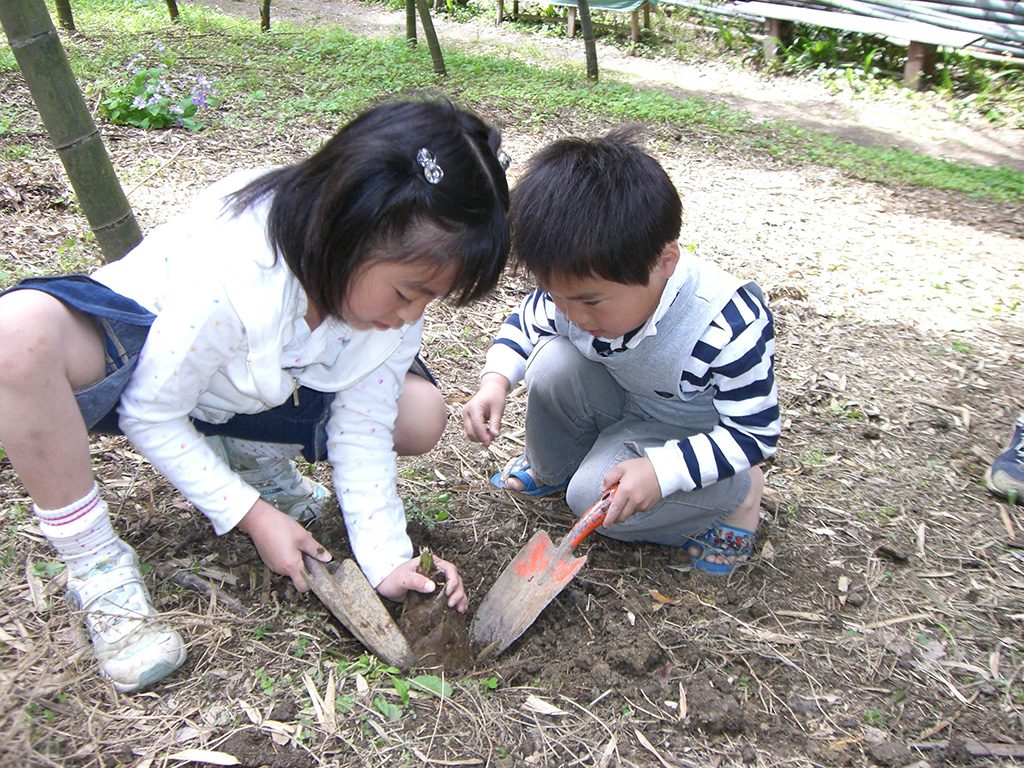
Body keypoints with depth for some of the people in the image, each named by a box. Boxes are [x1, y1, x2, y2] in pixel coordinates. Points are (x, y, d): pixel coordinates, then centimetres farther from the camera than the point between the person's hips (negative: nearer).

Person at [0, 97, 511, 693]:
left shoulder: (398, 293, -20)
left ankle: (254, 458, 8)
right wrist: (252, 514, -21)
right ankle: (96, 565, -19)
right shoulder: (225, 277, -39)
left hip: (263, 393, 5)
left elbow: (360, 434, -15)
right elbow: (150, 414, -24)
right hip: (140, 365, -4)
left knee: (421, 418, -14)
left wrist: (388, 559, -20)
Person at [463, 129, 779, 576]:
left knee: (592, 498, -25)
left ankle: (737, 494, -1)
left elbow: (754, 434, -23)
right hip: (622, 404, 5)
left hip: (696, 433, -4)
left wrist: (660, 470, -35)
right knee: (553, 362, -24)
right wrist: (495, 381, -19)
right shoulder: (577, 288, -20)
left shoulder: (728, 326, -34)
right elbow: (523, 325, 1)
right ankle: (553, 469, 4)